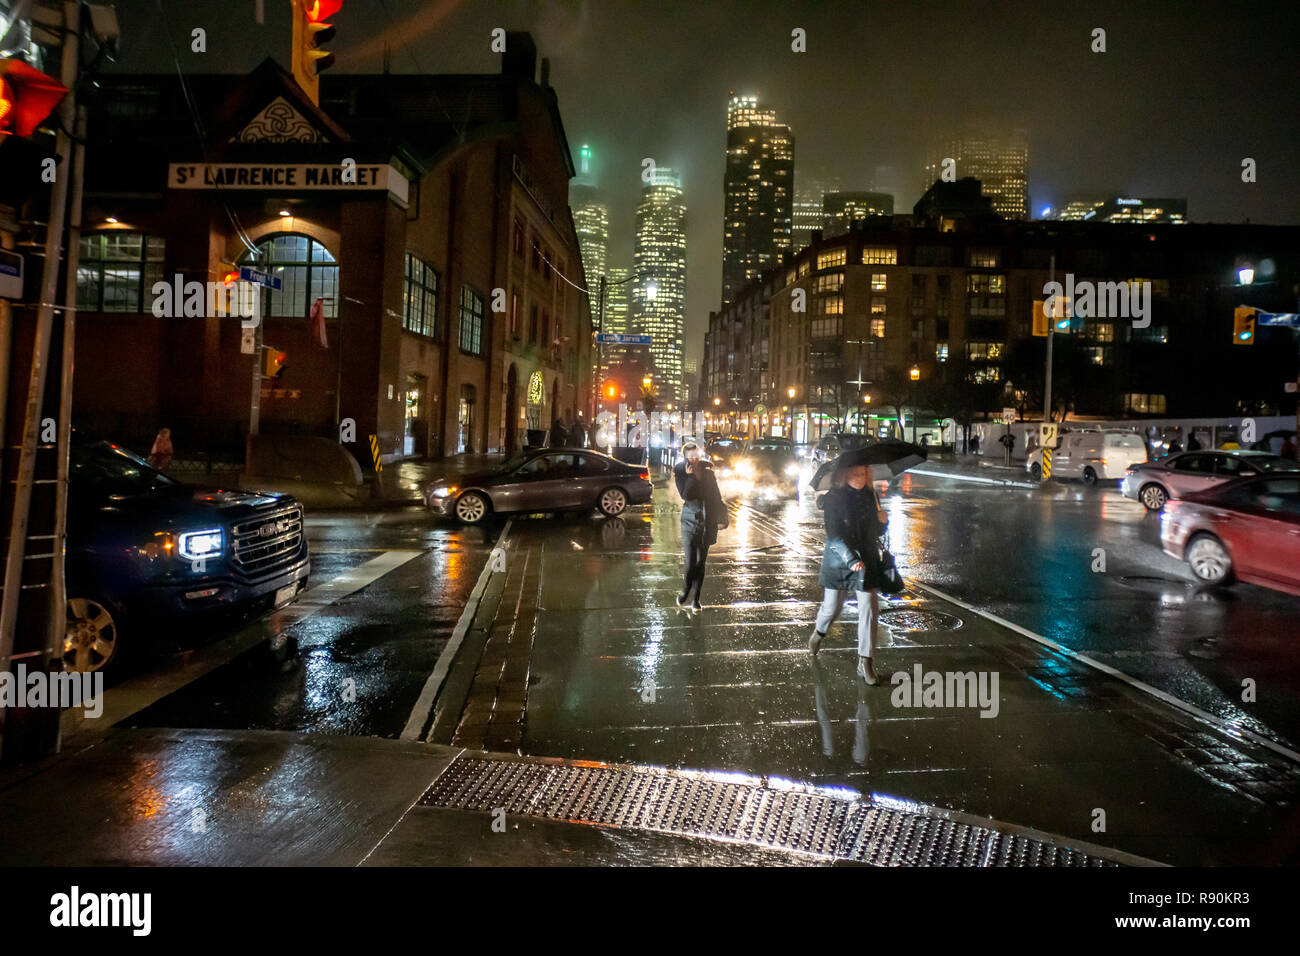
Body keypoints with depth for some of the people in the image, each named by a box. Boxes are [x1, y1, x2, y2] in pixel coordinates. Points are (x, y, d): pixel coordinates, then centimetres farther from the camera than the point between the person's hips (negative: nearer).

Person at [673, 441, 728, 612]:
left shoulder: (707, 468, 4)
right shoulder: (680, 471, -3)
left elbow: (715, 494, 9)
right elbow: (685, 495, -14)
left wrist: (720, 517, 8)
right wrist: (691, 476, -21)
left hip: (708, 521, 2)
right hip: (690, 520, -2)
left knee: (701, 561, 7)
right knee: (690, 562, -7)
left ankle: (695, 597, 18)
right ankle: (685, 590, 20)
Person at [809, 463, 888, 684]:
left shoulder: (870, 496, 5)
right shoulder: (834, 498, -9)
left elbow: (876, 531, 15)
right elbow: (833, 535, -16)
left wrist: (882, 521, -8)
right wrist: (851, 560, -26)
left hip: (868, 560, 3)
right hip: (838, 561, -3)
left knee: (870, 611, -3)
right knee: (832, 607, 8)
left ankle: (865, 663, 7)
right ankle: (819, 632, 44)